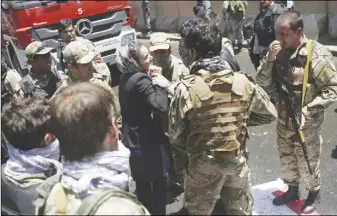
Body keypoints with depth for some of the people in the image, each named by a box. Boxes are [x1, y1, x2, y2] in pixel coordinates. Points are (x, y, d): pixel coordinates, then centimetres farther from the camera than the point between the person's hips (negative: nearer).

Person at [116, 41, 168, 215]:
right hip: (146, 142, -9)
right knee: (159, 182, 10)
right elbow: (160, 106, -35)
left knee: (142, 184, 21)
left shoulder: (126, 79, 4)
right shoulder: (141, 80, -23)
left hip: (132, 141, 9)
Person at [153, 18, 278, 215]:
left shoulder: (185, 89, -21)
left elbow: (176, 136, -13)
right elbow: (270, 114, 2)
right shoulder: (243, 82, -11)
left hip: (204, 164, -3)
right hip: (237, 159, 3)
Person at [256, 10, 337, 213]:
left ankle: (314, 193, 40)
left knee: (307, 163, 13)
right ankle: (293, 190, 46)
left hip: (306, 124, -5)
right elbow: (262, 83, -4)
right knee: (287, 159, 22)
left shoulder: (317, 53, -19)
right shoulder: (280, 51, -4)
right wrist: (269, 59, -19)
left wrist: (307, 111, -23)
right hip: (283, 120, 5)